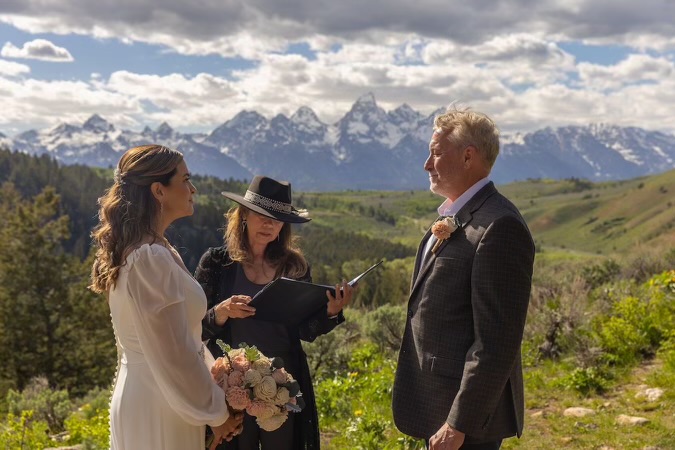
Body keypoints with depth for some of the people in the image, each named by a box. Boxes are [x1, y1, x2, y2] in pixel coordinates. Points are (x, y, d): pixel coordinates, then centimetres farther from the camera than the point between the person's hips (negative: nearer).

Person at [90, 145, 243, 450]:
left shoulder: (132, 250, 8)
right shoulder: (151, 258, -23)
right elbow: (174, 357, -22)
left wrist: (214, 388, 10)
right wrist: (217, 413, -10)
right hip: (159, 412, -9)